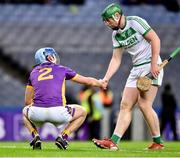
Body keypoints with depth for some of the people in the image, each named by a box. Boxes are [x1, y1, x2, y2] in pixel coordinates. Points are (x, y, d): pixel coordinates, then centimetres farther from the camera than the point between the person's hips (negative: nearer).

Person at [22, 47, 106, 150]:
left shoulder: (34, 72, 20)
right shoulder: (62, 69, 15)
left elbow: (28, 102, 26)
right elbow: (88, 81, 26)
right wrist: (100, 84, 48)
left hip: (37, 112, 2)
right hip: (57, 112, -2)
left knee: (25, 111, 37)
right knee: (82, 113, 26)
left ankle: (36, 137, 10)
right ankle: (62, 137, 6)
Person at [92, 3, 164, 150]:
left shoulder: (135, 22, -11)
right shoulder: (116, 34, 11)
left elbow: (155, 39, -14)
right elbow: (116, 59, 13)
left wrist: (154, 64, -19)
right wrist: (106, 79, 2)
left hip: (151, 66, -8)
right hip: (137, 69, 8)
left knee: (144, 104, -15)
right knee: (126, 105, 0)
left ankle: (158, 142, -5)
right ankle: (113, 141, -5)